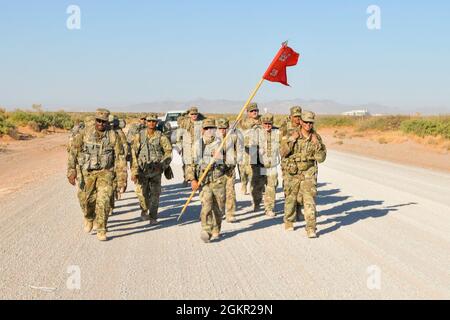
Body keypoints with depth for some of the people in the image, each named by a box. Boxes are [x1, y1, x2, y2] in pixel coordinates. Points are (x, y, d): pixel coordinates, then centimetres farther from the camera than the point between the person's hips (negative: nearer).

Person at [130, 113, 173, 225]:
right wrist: (134, 171, -10)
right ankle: (144, 210, 26)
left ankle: (153, 217, 16)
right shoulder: (139, 136, -3)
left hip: (156, 170, 0)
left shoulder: (161, 137, -2)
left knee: (155, 193, 2)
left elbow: (168, 152, 4)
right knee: (141, 193, -4)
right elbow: (133, 153, -5)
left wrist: (162, 166, -7)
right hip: (142, 169, 0)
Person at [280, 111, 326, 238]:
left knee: (309, 199, -12)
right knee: (291, 198, 13)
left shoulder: (317, 138, -1)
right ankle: (288, 222, 36)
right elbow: (283, 153, -8)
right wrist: (291, 140, -18)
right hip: (293, 172, 1)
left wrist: (316, 144, -16)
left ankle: (311, 228, -13)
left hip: (309, 173, -1)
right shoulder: (292, 135, -3)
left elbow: (321, 158, -4)